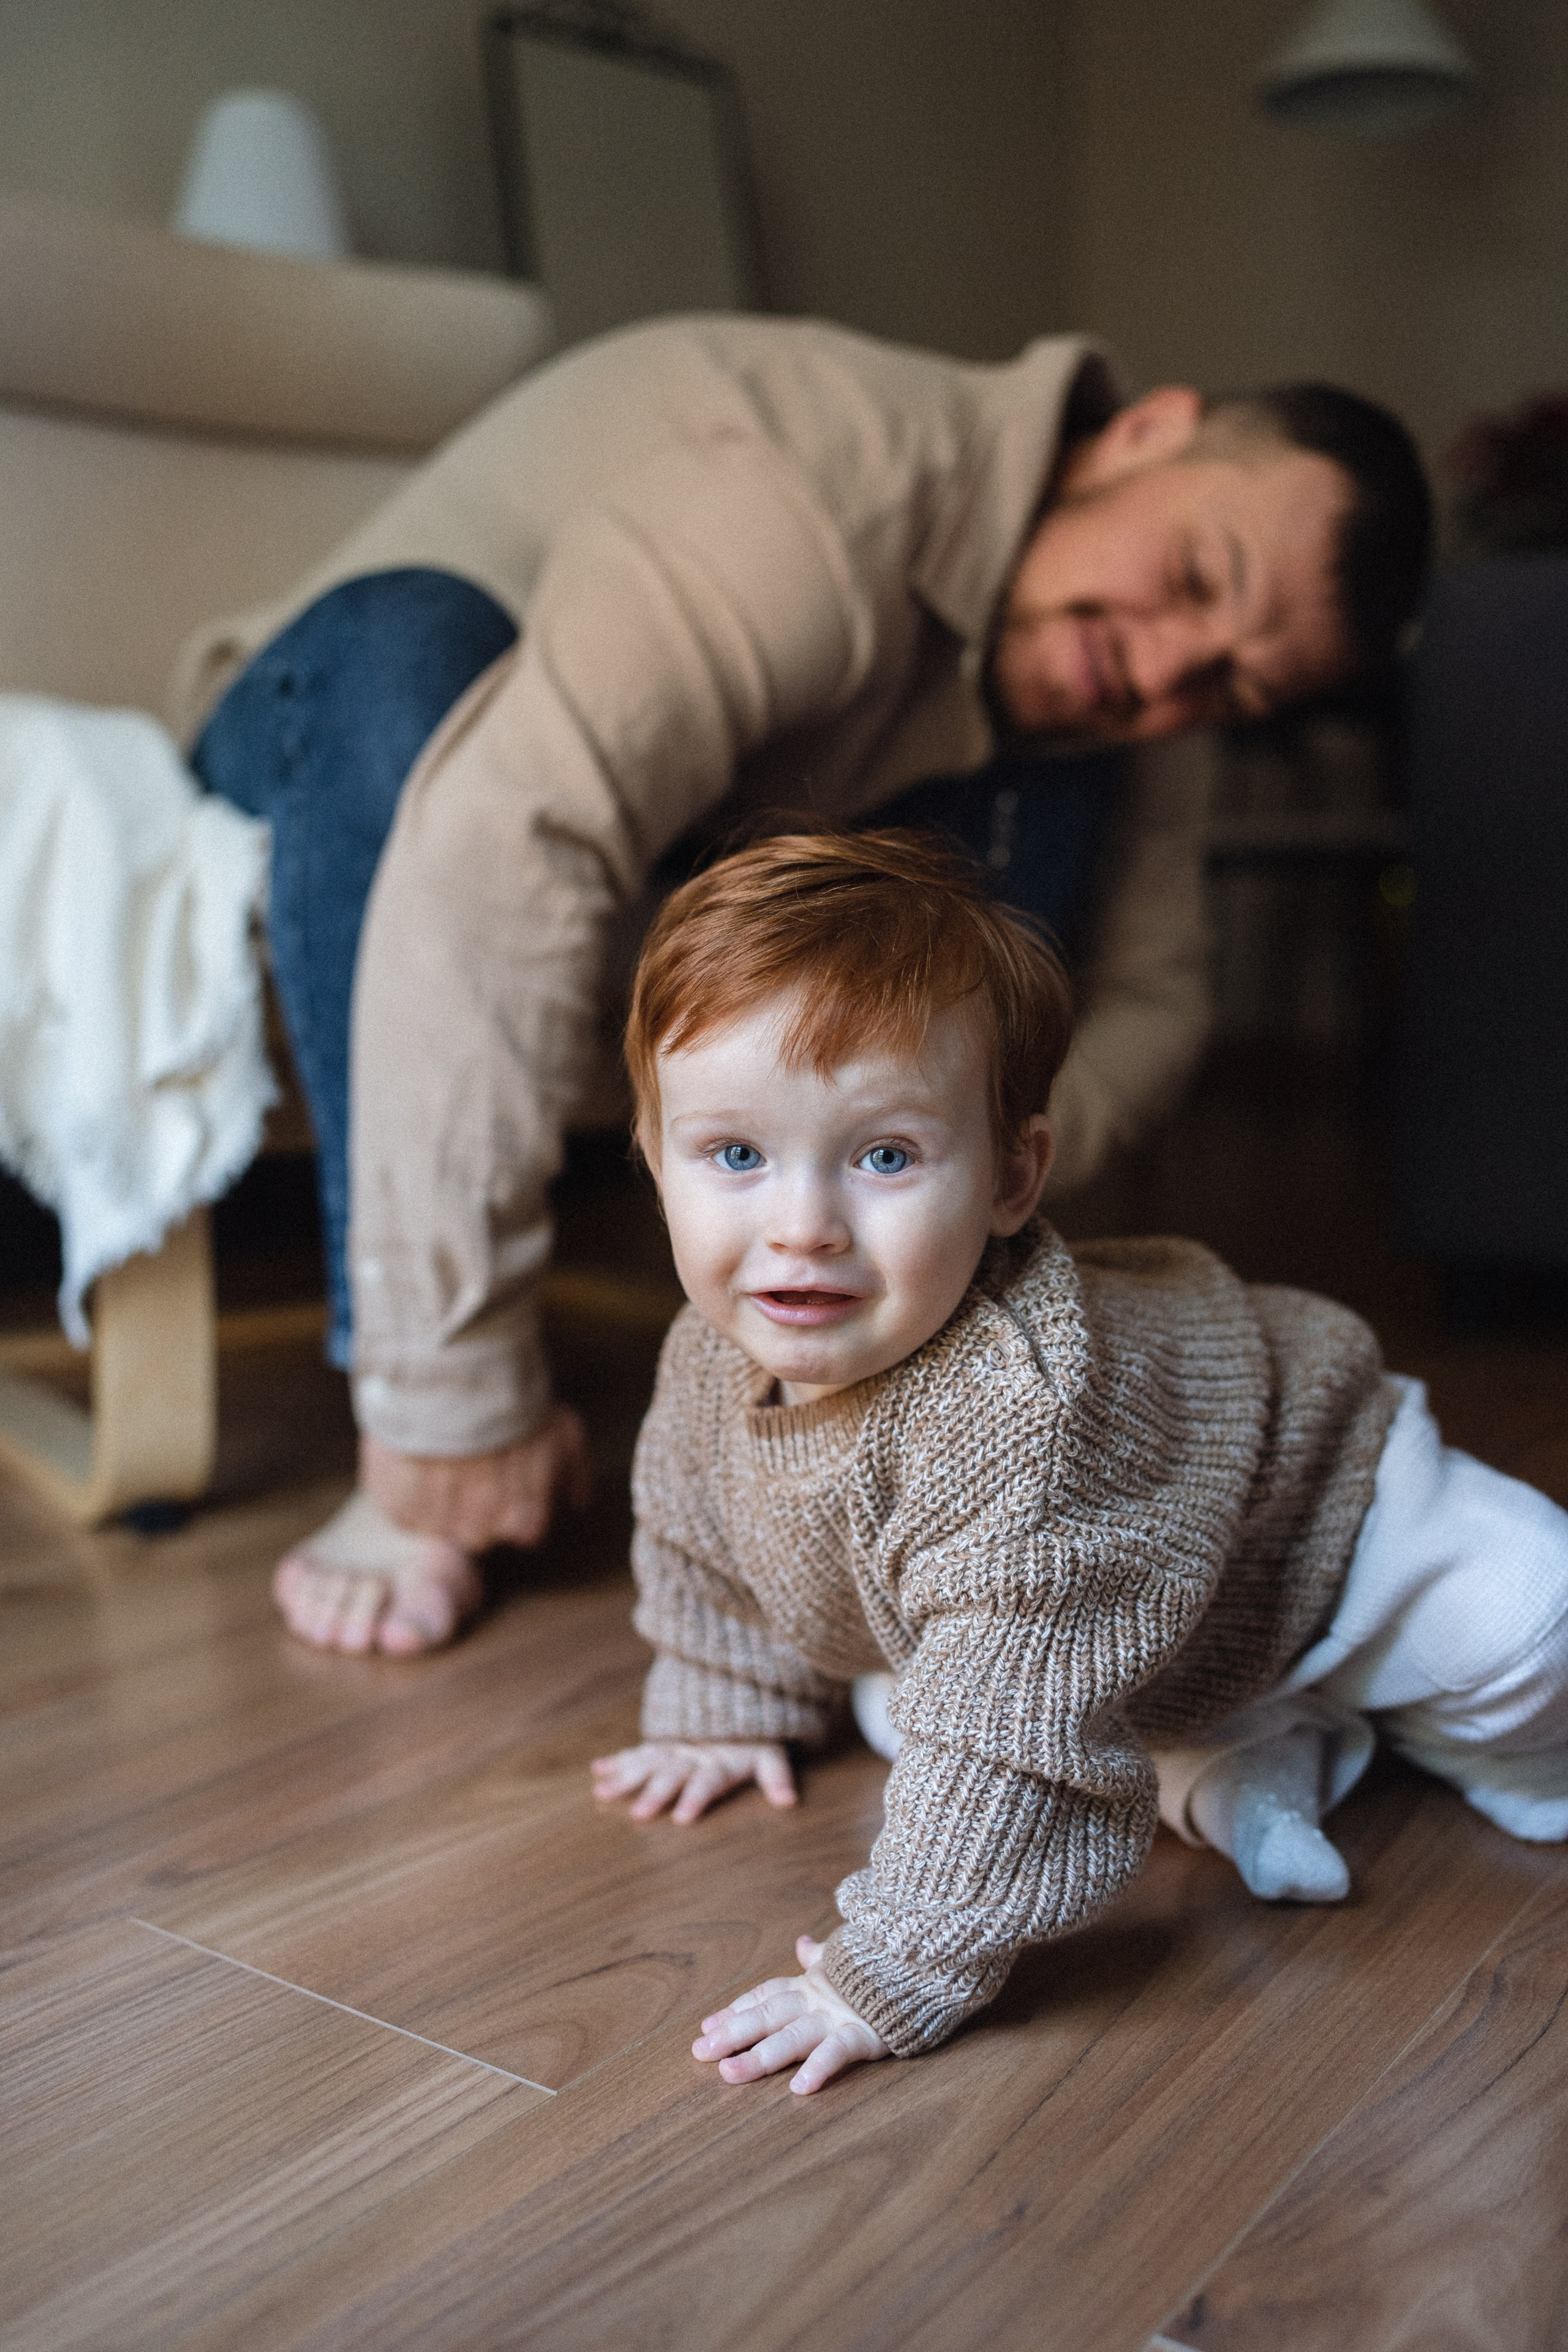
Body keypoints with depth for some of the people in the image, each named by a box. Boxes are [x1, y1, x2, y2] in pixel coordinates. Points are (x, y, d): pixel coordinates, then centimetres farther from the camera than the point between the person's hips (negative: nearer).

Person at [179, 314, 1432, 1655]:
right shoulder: (829, 501, -37)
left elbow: (1152, 998, -7)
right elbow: (498, 865, -49)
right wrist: (459, 1396, -47)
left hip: (688, 859, 5)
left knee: (1031, 815, -17)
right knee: (415, 637, -39)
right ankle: (417, 1462, -36)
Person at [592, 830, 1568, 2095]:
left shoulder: (1016, 1412, -49)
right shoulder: (713, 1356, -22)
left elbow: (1018, 1727, -49)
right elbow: (704, 1544, 0)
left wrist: (893, 1975, -46)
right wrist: (724, 1714, 10)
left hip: (1329, 1501, -6)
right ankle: (1252, 1759, 9)